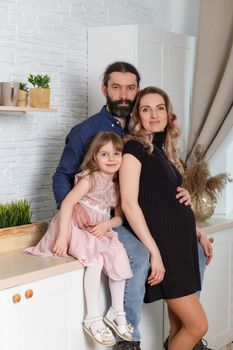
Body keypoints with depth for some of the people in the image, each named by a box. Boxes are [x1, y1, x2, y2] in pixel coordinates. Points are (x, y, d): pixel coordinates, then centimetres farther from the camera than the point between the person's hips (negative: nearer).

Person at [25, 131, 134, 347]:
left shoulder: (117, 185, 10)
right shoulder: (90, 179, -9)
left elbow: (119, 217, 11)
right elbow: (67, 202, -19)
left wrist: (107, 224, -13)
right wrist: (62, 236, -26)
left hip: (98, 231, 6)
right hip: (75, 226, -6)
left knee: (118, 254, -17)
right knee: (96, 258, -29)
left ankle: (117, 312, -4)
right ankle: (93, 318, -21)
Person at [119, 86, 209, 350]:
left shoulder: (164, 150, 15)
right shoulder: (135, 147, -9)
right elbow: (129, 203, -17)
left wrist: (196, 231, 12)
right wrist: (154, 252, -19)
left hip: (180, 242, 8)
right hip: (161, 244, -8)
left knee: (180, 326, 10)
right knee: (197, 325, -6)